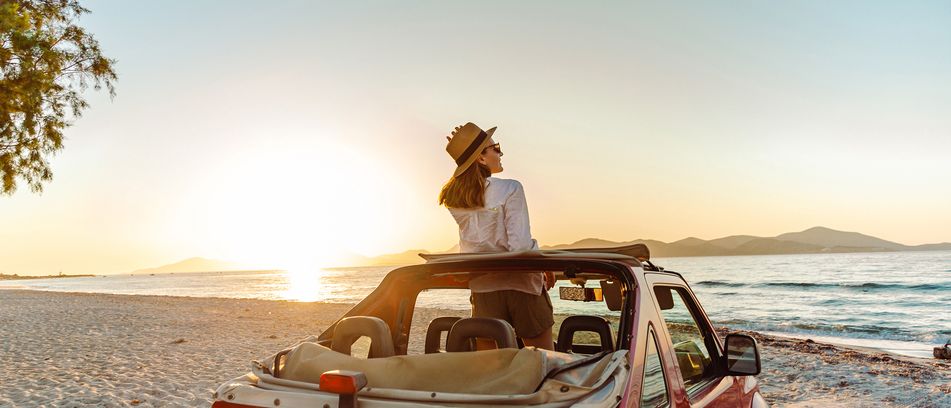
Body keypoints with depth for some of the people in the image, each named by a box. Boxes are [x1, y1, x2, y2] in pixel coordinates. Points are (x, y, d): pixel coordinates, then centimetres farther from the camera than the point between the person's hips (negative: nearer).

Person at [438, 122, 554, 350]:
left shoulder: (453, 198, 2)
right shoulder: (510, 189, -13)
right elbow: (520, 244, -19)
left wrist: (464, 150, 15)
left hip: (482, 288, 5)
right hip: (520, 285, -4)